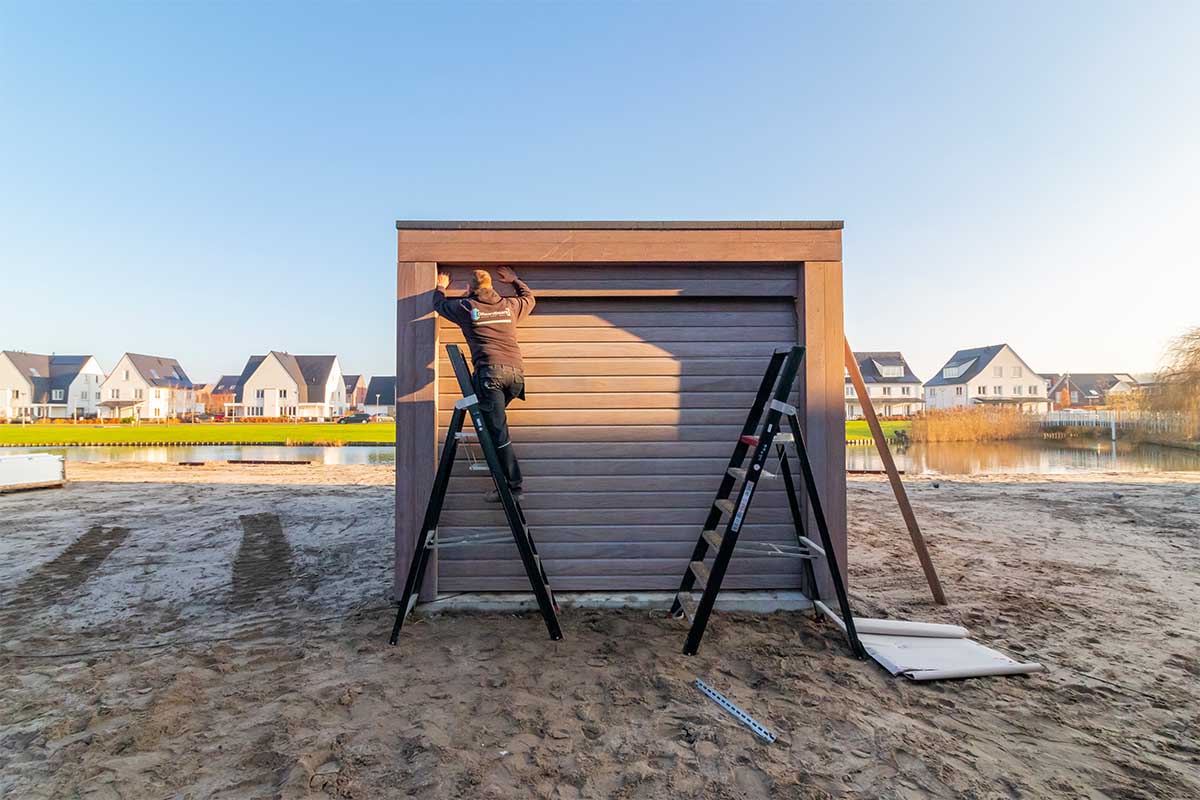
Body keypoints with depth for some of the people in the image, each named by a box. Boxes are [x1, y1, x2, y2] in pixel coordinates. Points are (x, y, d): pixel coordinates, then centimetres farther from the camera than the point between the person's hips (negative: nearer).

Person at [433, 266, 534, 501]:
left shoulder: (465, 307, 11)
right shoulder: (510, 305, 20)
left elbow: (439, 305, 31)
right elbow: (529, 298, 42)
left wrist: (441, 288, 52)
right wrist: (514, 279, 54)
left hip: (490, 371, -5)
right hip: (516, 371, 5)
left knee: (498, 430, -6)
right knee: (495, 426, 17)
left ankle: (513, 485, -8)